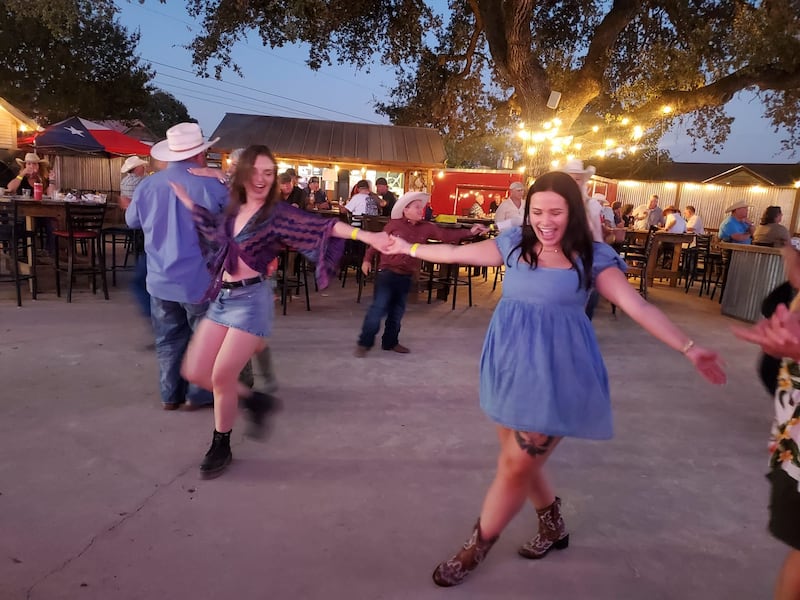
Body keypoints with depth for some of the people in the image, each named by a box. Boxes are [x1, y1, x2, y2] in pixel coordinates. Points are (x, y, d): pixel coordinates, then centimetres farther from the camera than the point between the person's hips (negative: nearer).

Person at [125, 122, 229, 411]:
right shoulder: (212, 186, -15)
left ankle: (170, 394, 24)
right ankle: (199, 393, 19)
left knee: (169, 339, 16)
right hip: (200, 280, -4)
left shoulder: (147, 185, -1)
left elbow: (132, 221, 16)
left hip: (161, 280, 4)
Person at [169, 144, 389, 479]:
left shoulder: (278, 213, -9)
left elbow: (321, 226, -23)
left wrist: (366, 236, -35)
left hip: (251, 299, -7)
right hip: (222, 298, 7)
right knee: (195, 372, 6)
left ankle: (220, 448, 19)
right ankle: (254, 400, 28)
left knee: (221, 377, -5)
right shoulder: (234, 209, 10)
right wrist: (185, 198, 29)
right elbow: (214, 228, 31)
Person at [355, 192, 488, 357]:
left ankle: (390, 342, 29)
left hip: (406, 276, 5)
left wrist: (470, 232, -10)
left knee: (397, 311, 13)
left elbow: (447, 235, -1)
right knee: (379, 307, -10)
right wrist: (367, 259, -5)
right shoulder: (394, 225, -5)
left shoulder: (426, 228, 5)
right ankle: (365, 343, 1)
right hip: (387, 272, -5)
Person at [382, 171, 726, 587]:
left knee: (517, 465, -1)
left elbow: (639, 307, -10)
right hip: (511, 363, 5)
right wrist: (409, 248, 19)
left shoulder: (592, 258, -5)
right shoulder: (515, 243, 4)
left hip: (556, 370, -4)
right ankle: (553, 528, 42)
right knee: (521, 458, 15)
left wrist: (689, 349, -18)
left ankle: (474, 550, 19)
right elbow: (457, 253, 12)